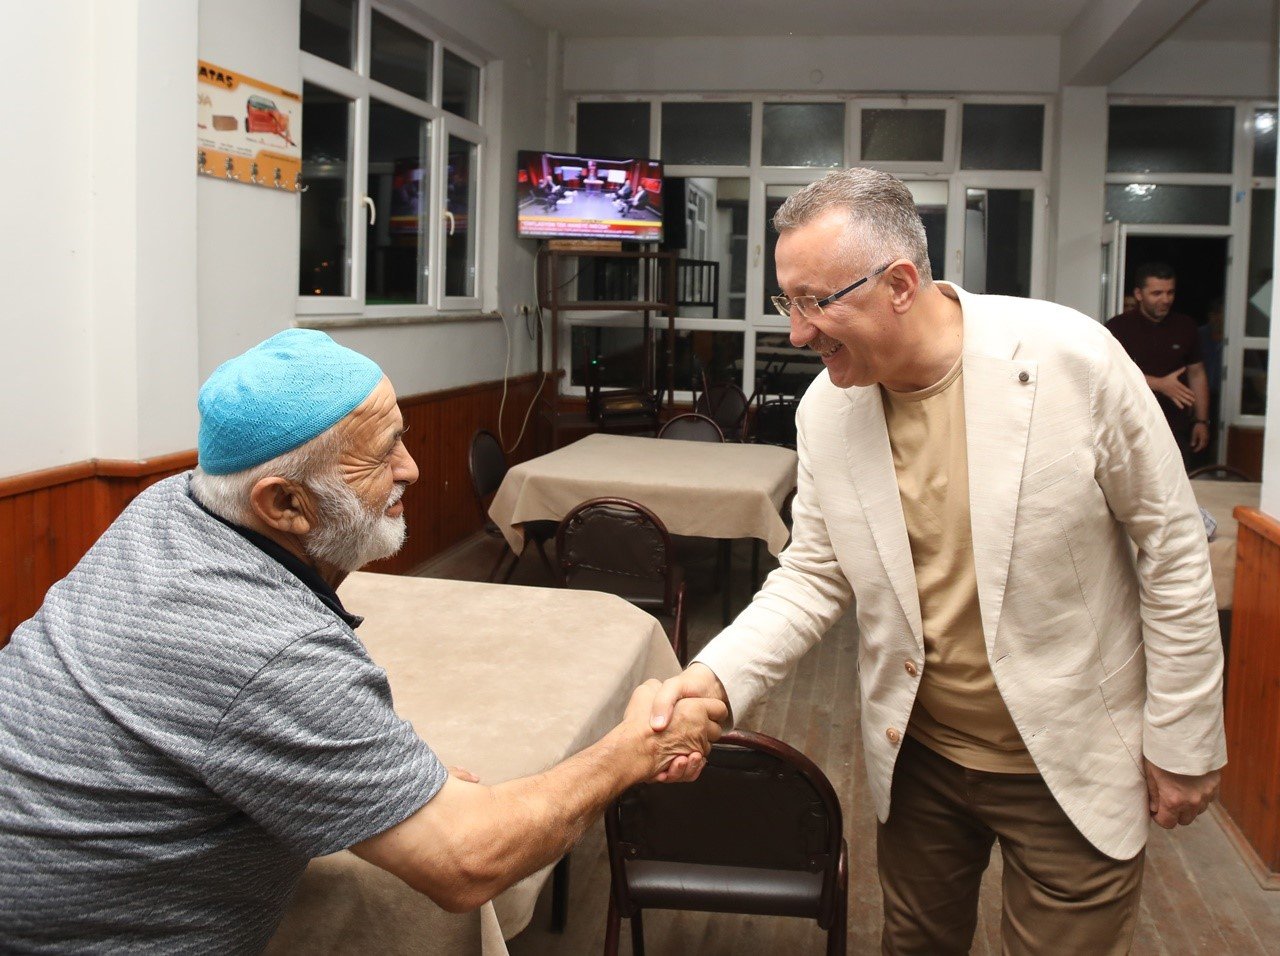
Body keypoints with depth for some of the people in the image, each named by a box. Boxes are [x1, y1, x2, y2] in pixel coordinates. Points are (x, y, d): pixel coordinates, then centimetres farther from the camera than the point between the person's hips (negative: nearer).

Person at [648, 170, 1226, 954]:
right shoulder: (825, 410, -9)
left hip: (1073, 763, -3)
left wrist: (1184, 740, -6)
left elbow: (1172, 546, -11)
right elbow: (814, 578, 0)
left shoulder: (1071, 358, -20)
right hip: (917, 758, 4)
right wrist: (717, 677, -17)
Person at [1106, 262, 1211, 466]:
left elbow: (1197, 374, 16)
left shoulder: (1186, 327, 11)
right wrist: (1161, 384, -24)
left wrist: (1201, 421, 10)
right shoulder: (1119, 327, -2)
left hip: (1177, 433, 3)